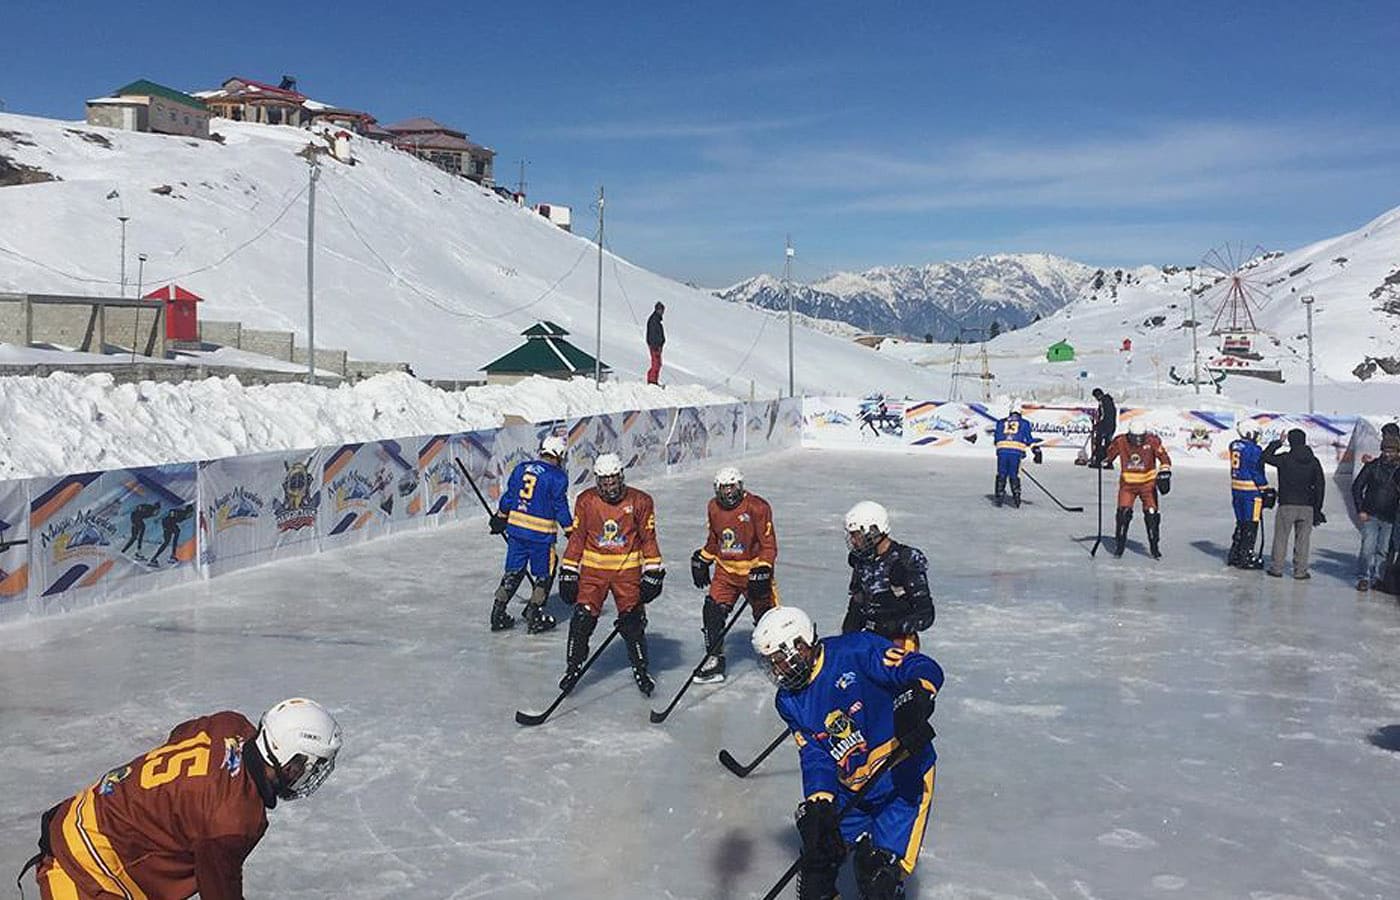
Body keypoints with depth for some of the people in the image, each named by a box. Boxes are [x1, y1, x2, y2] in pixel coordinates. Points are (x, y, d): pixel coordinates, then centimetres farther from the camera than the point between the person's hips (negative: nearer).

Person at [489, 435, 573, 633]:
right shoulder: (557, 476, -10)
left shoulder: (521, 468, 7)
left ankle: (498, 614, 18)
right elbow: (560, 507, -10)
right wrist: (571, 531, -3)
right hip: (541, 534, -6)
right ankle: (534, 617, 10)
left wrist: (500, 517, 26)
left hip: (516, 529, 6)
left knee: (513, 571, 15)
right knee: (544, 574, 9)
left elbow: (508, 496, 14)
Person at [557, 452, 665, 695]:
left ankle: (640, 668, 20)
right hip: (593, 570, 1)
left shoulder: (640, 501, -3)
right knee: (582, 619, -5)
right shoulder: (585, 501, -1)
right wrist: (568, 571, 2)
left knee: (633, 623, 1)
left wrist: (653, 573, -2)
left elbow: (648, 539, 1)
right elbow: (577, 538, 4)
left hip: (628, 571, 0)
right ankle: (574, 666, 12)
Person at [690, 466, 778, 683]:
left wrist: (762, 570, -23)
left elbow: (768, 545, -15)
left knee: (766, 616, 2)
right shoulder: (714, 507, 3)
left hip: (754, 571, -4)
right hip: (725, 571, 5)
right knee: (713, 611, -8)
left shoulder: (757, 507, -15)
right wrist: (702, 560, 16)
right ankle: (714, 661, 3)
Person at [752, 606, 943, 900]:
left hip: (904, 779, -6)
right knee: (817, 861, 8)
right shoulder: (789, 702, 4)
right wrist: (817, 804, -17)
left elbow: (923, 668, -20)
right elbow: (815, 757, -1)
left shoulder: (855, 651, -16)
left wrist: (915, 698, -39)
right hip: (851, 792, 6)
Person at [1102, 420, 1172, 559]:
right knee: (1123, 512, -12)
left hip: (1147, 483, 0)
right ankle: (1119, 545, 3)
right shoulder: (1120, 442, -10)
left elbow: (1164, 457, -10)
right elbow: (1108, 453, 7)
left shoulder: (1152, 442, -12)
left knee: (1151, 513, -8)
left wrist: (1165, 471, -23)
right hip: (1127, 483, 0)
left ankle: (1154, 546, 8)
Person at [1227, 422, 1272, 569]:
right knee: (1251, 524, 0)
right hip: (1251, 490, -8)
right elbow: (1257, 473, -15)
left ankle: (1234, 555, 22)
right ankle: (1246, 557, 2)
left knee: (1241, 522, 18)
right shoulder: (1254, 450, -17)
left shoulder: (1234, 445, 7)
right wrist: (1266, 490, -8)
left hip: (1236, 489, 8)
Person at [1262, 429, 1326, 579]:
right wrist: (1317, 508, 10)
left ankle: (1276, 568, 10)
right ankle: (1300, 571, 9)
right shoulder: (1313, 461, 3)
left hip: (1287, 505, -2)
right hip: (1307, 506, 2)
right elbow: (1320, 485, 5)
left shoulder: (1285, 459, -8)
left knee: (1281, 537, 7)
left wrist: (1277, 442, 15)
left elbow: (1266, 457, 7)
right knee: (1303, 539, 8)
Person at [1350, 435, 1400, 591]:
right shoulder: (1372, 466, 1)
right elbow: (1357, 487, 4)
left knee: (1383, 550, 6)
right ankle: (1363, 578, -2)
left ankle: (1377, 578, 18)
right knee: (1368, 548, -9)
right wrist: (1360, 509, -1)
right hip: (1370, 515, -1)